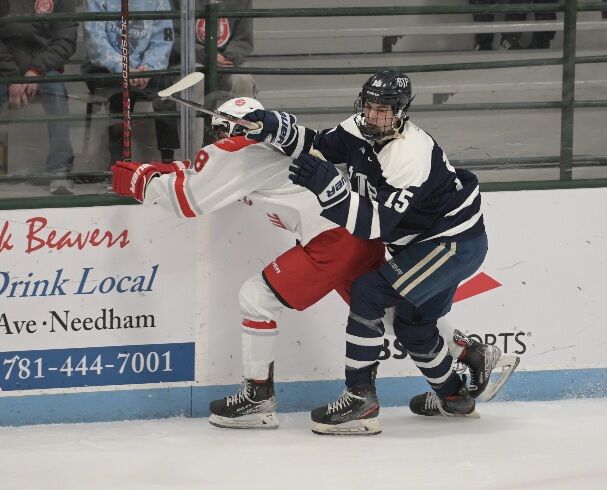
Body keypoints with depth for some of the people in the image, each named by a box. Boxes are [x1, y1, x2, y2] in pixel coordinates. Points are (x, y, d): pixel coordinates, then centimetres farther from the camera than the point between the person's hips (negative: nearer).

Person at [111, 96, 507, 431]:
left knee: (258, 296, -1)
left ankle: (258, 398, 3)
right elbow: (213, 179, 36)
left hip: (333, 239, -9)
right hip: (364, 230, 9)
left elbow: (190, 199, -4)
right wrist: (173, 172, 26)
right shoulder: (278, 142, 24)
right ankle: (473, 353, 29)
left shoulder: (239, 149, -3)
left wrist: (142, 180, 11)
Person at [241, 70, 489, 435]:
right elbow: (317, 146, 1)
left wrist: (329, 187, -43)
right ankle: (453, 396, 43)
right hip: (431, 240, 10)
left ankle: (361, 400, -17)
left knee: (369, 294, -17)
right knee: (412, 321, 22)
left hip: (457, 243, -10)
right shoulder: (363, 131, -4)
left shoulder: (411, 155, -30)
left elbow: (378, 225, -34)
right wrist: (275, 128, -17)